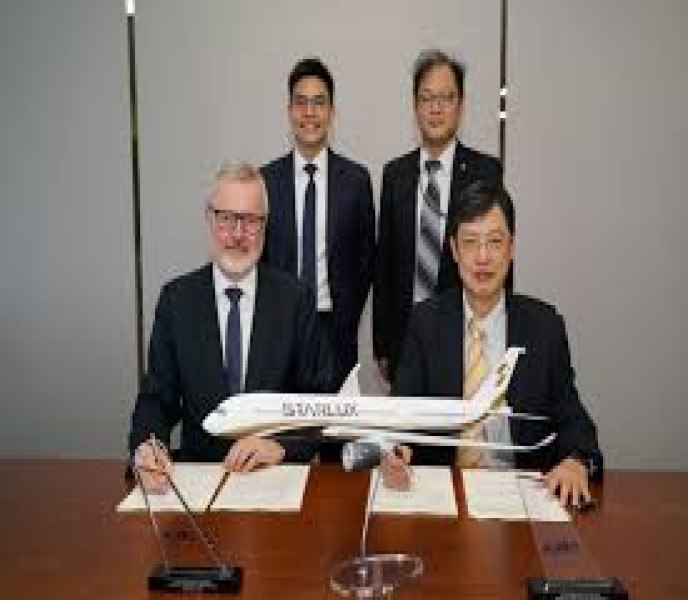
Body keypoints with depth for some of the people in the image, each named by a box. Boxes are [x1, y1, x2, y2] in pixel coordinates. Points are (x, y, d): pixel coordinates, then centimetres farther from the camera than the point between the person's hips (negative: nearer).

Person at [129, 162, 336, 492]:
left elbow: (321, 396, 1)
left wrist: (282, 445, -16)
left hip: (279, 473, -1)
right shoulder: (176, 299, 4)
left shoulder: (294, 298, 1)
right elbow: (157, 396, 4)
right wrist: (147, 446, -17)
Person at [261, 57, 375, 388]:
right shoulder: (265, 179, 0)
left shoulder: (356, 178, 0)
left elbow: (366, 255, 5)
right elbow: (256, 253, 5)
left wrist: (346, 320, 1)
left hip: (336, 326, 0)